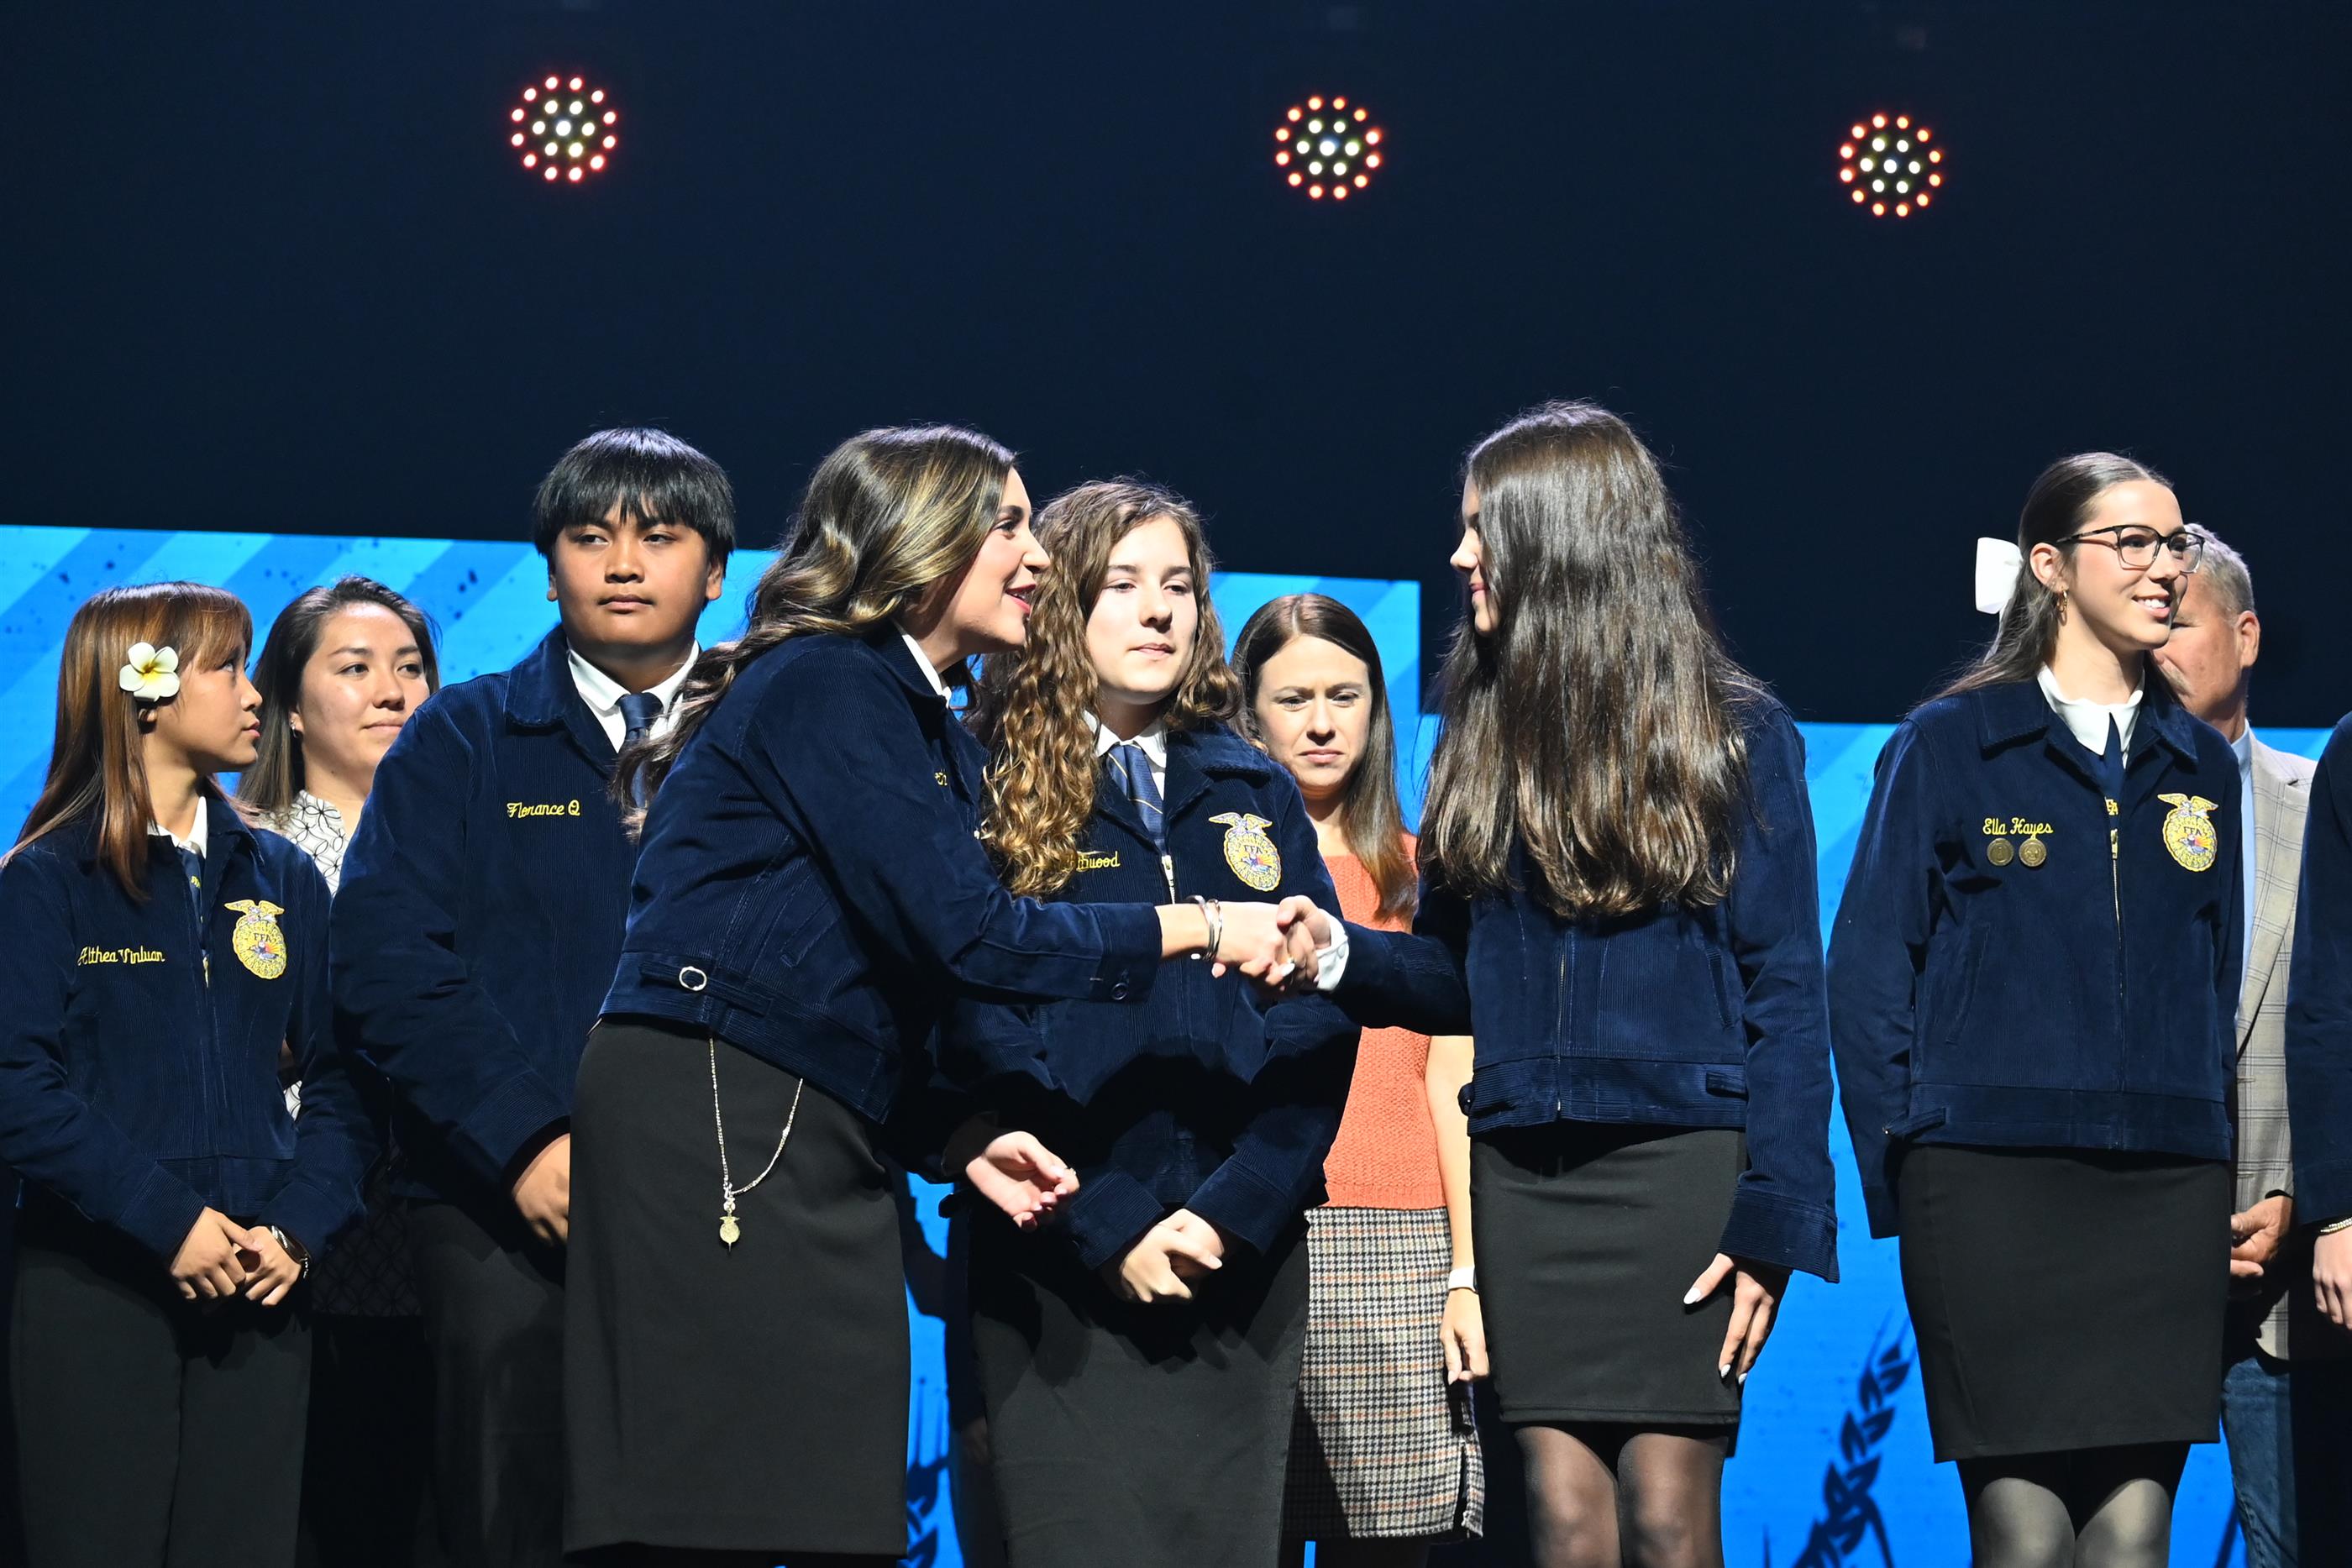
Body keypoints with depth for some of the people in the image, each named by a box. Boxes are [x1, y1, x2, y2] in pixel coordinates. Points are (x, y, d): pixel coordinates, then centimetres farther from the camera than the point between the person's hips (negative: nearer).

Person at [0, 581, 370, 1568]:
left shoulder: (281, 880, 13)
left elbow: (340, 1077, 10)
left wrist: (299, 1227, -6)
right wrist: (168, 1221, -17)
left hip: (258, 1291, 4)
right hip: (94, 1290, -4)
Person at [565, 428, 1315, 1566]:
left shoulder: (932, 733, 23)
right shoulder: (827, 684, -6)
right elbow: (962, 930, -14)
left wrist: (965, 1138, 5)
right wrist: (1199, 928, -8)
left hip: (815, 1142, 9)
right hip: (712, 1120, -9)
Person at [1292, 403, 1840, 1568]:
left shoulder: (1735, 731, 0)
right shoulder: (1486, 731, 14)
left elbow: (1785, 990, -3)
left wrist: (1774, 1217, -11)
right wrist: (1345, 956, -5)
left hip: (1681, 1161, -4)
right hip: (1525, 1167, 4)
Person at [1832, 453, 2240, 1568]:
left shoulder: (2201, 768, 15)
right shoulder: (1947, 748, 4)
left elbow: (2225, 979, 19)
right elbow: (1866, 974, 2)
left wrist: (2228, 1184, 10)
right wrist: (1902, 1183, -5)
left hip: (2165, 1190, 3)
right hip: (1993, 1184, -3)